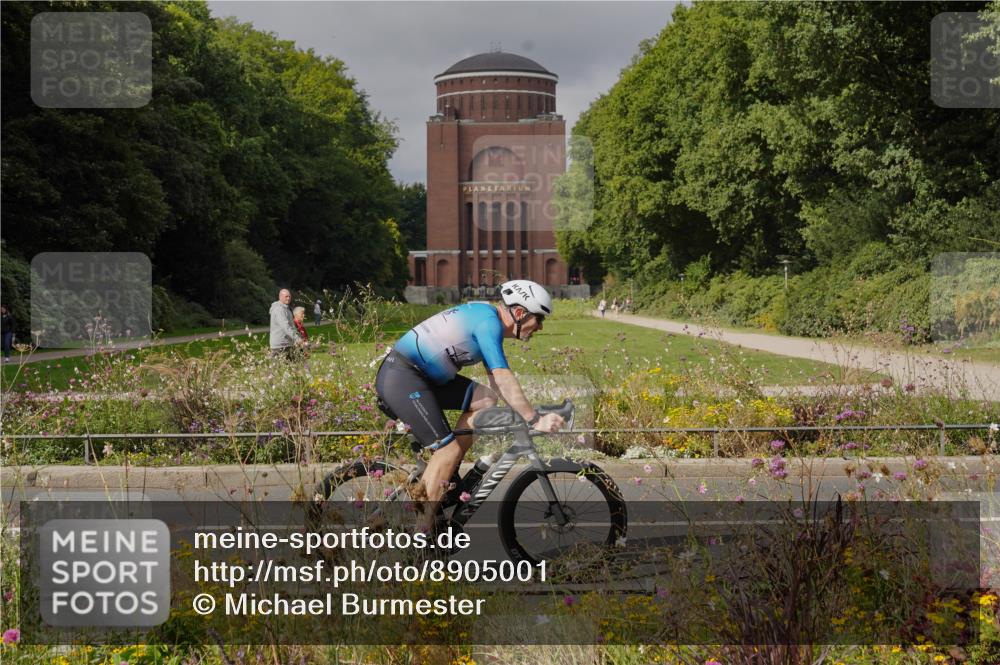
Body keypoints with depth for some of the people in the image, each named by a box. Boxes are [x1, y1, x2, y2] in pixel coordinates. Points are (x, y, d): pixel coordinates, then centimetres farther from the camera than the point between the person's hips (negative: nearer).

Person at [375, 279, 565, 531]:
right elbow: (504, 378, -25)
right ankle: (420, 530, -9)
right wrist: (535, 420, -25)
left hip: (423, 376, 10)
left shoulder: (488, 322, 15)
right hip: (400, 378, -10)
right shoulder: (488, 320, -16)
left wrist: (529, 412, 12)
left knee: (485, 399, 4)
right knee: (449, 448, -14)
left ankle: (447, 476, 7)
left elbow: (497, 383, 19)